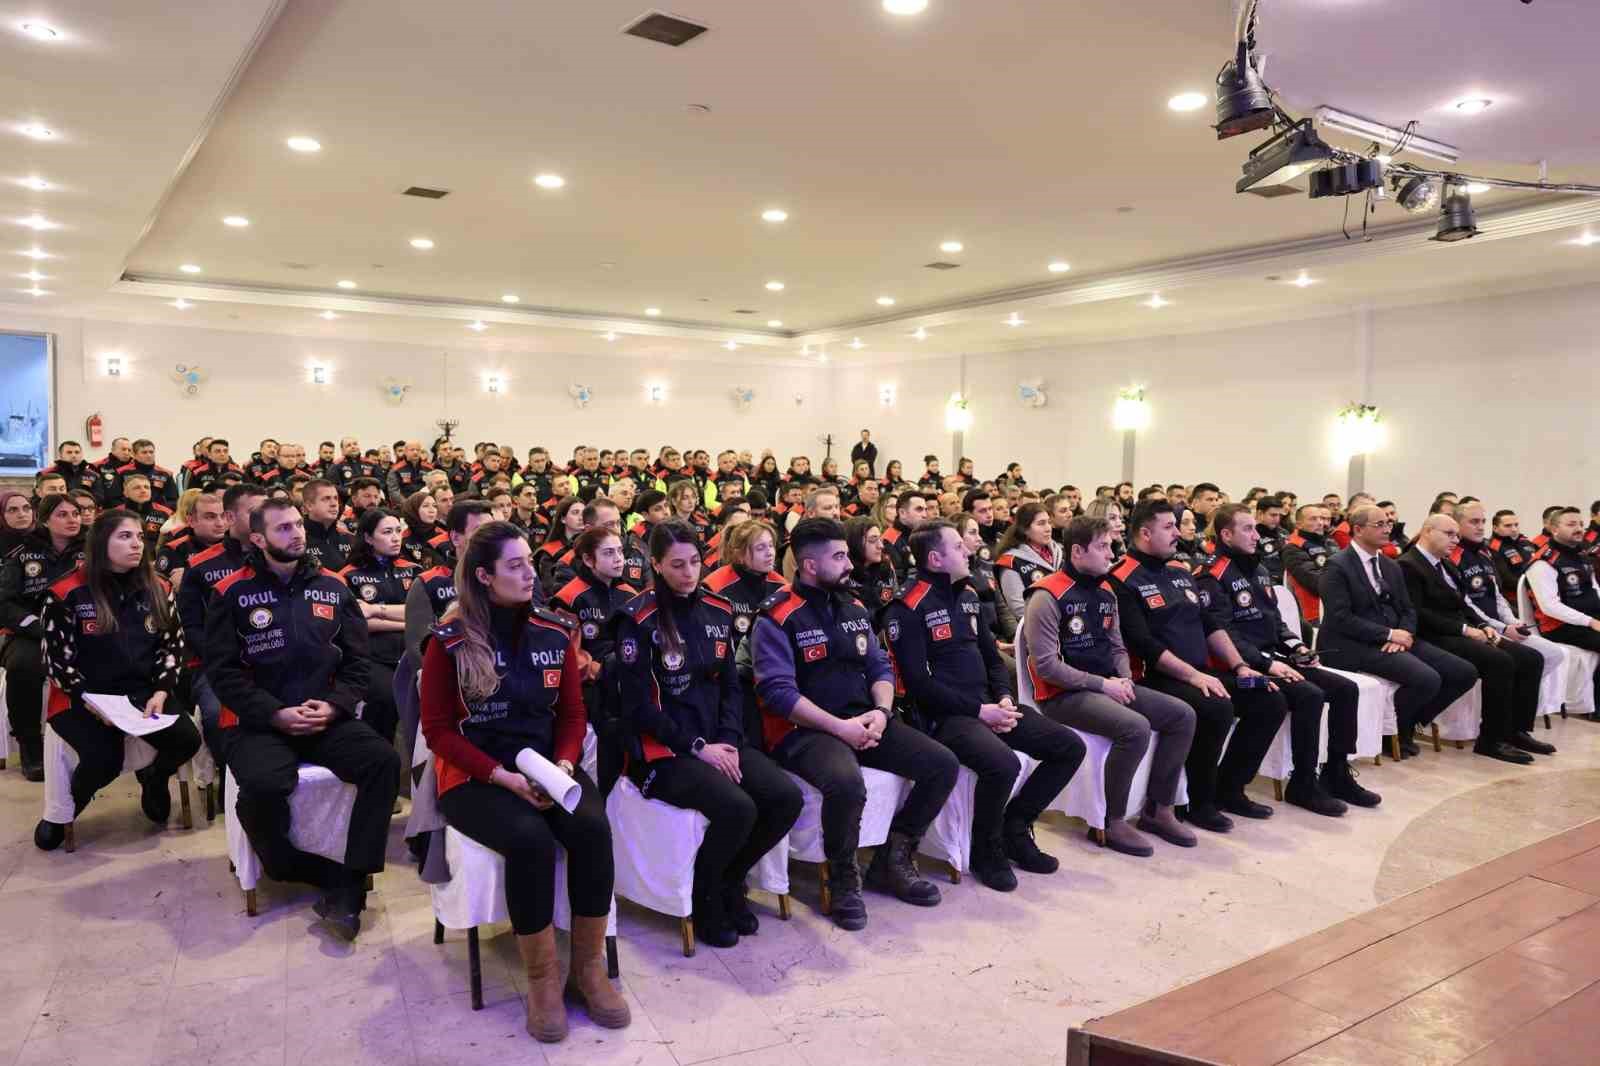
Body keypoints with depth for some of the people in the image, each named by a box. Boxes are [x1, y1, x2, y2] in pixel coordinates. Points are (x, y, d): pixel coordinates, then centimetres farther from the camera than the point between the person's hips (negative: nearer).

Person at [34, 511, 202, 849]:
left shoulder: (158, 589, 5)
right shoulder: (67, 593, -6)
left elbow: (173, 646, 6)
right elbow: (56, 660, -5)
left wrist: (160, 693, -10)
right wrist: (93, 703, -17)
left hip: (143, 694, 3)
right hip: (83, 699, -3)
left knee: (187, 739, -21)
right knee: (104, 760, -28)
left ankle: (153, 778, 16)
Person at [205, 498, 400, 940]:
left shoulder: (333, 588, 9)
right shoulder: (231, 593, 2)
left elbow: (357, 661, 8)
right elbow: (222, 670, -4)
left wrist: (333, 706, -11)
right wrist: (277, 714, -15)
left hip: (327, 717, 3)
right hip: (257, 721, -2)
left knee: (384, 760, -24)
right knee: (263, 784, -35)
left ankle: (347, 887, -17)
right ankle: (292, 867, -6)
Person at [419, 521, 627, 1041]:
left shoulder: (556, 632, 3)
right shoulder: (450, 641, -8)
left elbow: (572, 714, 9)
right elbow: (438, 729, -6)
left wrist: (564, 763, -12)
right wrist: (503, 777, -17)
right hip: (475, 775, -3)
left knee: (592, 827, -26)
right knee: (530, 838, -33)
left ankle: (589, 968, -9)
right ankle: (542, 978, -13)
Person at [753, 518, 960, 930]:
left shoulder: (854, 608, 13)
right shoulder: (777, 618, -9)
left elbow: (880, 667, 14)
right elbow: (778, 691, -17)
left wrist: (881, 712, -7)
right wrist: (840, 727, -20)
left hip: (863, 719, 7)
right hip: (805, 729, -7)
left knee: (943, 765, -7)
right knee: (847, 784, -37)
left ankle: (892, 860, 11)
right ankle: (843, 877, -7)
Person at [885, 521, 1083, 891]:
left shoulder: (967, 596, 15)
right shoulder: (908, 609, -12)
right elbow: (918, 683, -17)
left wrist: (1004, 698, -1)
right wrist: (978, 710, -17)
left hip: (988, 705, 8)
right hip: (946, 714, -8)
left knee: (1070, 748, -1)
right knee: (1003, 764, -34)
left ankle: (1015, 827, 13)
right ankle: (986, 849, -5)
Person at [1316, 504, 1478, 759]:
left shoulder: (1391, 566, 17)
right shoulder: (1337, 566, -8)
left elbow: (1407, 609, 14)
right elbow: (1341, 618, -17)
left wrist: (1403, 635, -8)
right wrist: (1389, 634, -18)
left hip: (1396, 639, 9)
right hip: (1356, 645, -8)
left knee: (1465, 673, -4)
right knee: (1427, 679, -27)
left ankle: (1406, 724, 10)